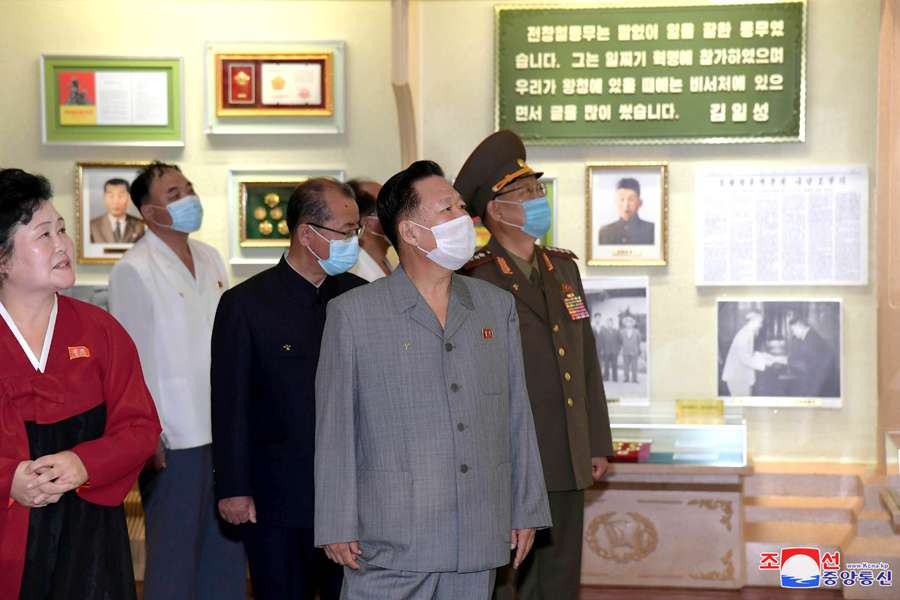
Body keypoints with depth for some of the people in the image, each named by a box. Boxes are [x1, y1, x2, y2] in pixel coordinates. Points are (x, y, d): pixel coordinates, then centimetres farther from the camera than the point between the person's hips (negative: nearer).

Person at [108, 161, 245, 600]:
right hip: (173, 437, -7)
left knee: (226, 546, 13)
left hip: (223, 428, 7)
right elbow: (133, 356, -12)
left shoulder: (210, 258, 10)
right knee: (174, 552, 3)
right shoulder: (133, 270, -10)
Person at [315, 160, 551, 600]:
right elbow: (335, 430, -2)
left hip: (479, 543, 4)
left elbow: (517, 415, 12)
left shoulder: (497, 307, 10)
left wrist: (527, 510, 10)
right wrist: (337, 528, -5)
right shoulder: (352, 313, -2)